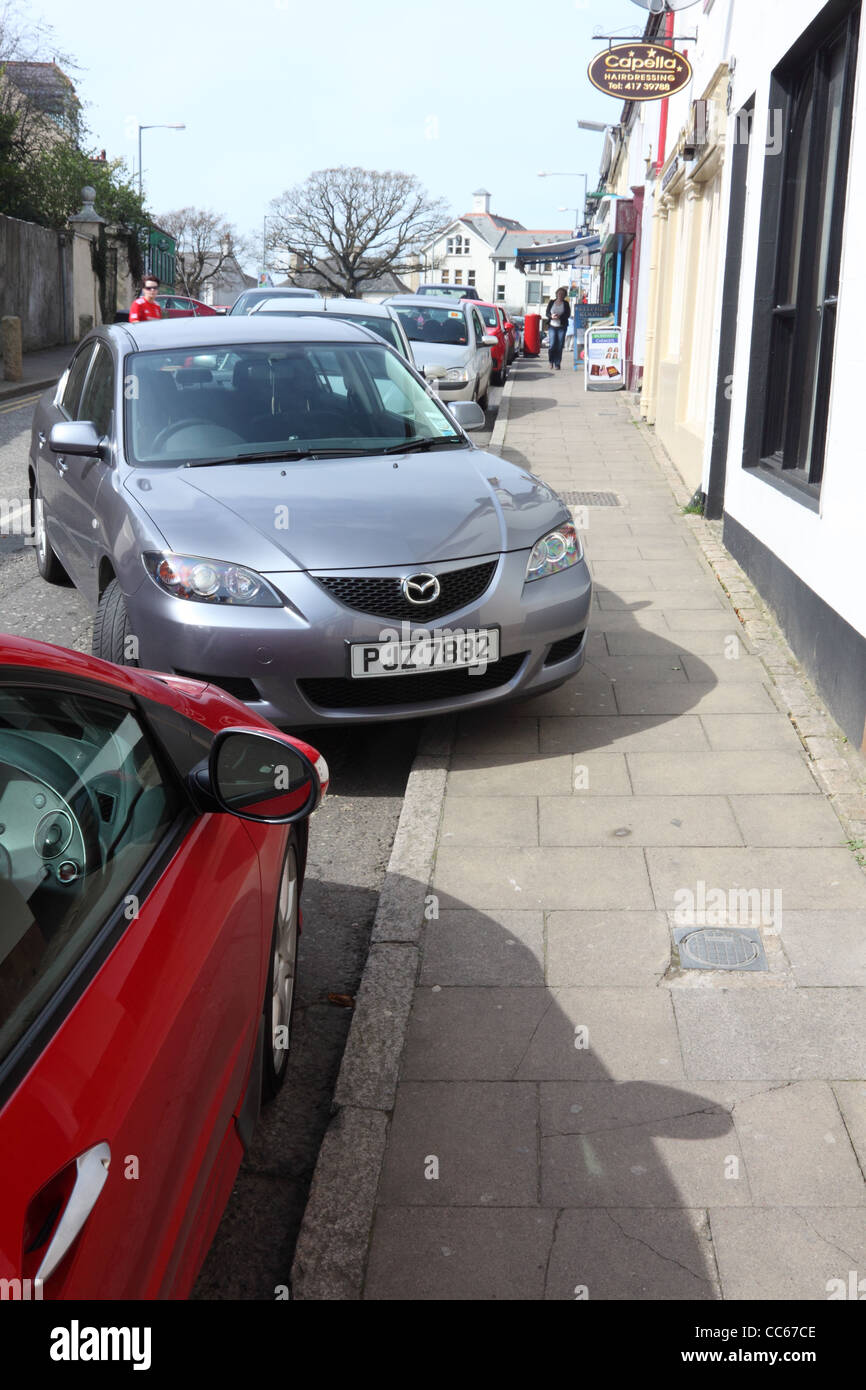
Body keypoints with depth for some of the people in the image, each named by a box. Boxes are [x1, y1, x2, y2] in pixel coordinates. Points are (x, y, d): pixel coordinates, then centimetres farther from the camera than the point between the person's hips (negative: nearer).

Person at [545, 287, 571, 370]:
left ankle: (557, 364, 3)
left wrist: (560, 316, -17)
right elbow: (547, 313, 9)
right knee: (552, 345, -11)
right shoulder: (551, 302, 11)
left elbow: (568, 315, -1)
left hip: (562, 327, 0)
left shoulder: (566, 304, 7)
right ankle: (551, 362, 11)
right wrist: (551, 316, -13)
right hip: (552, 326, 0)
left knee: (559, 346, -4)